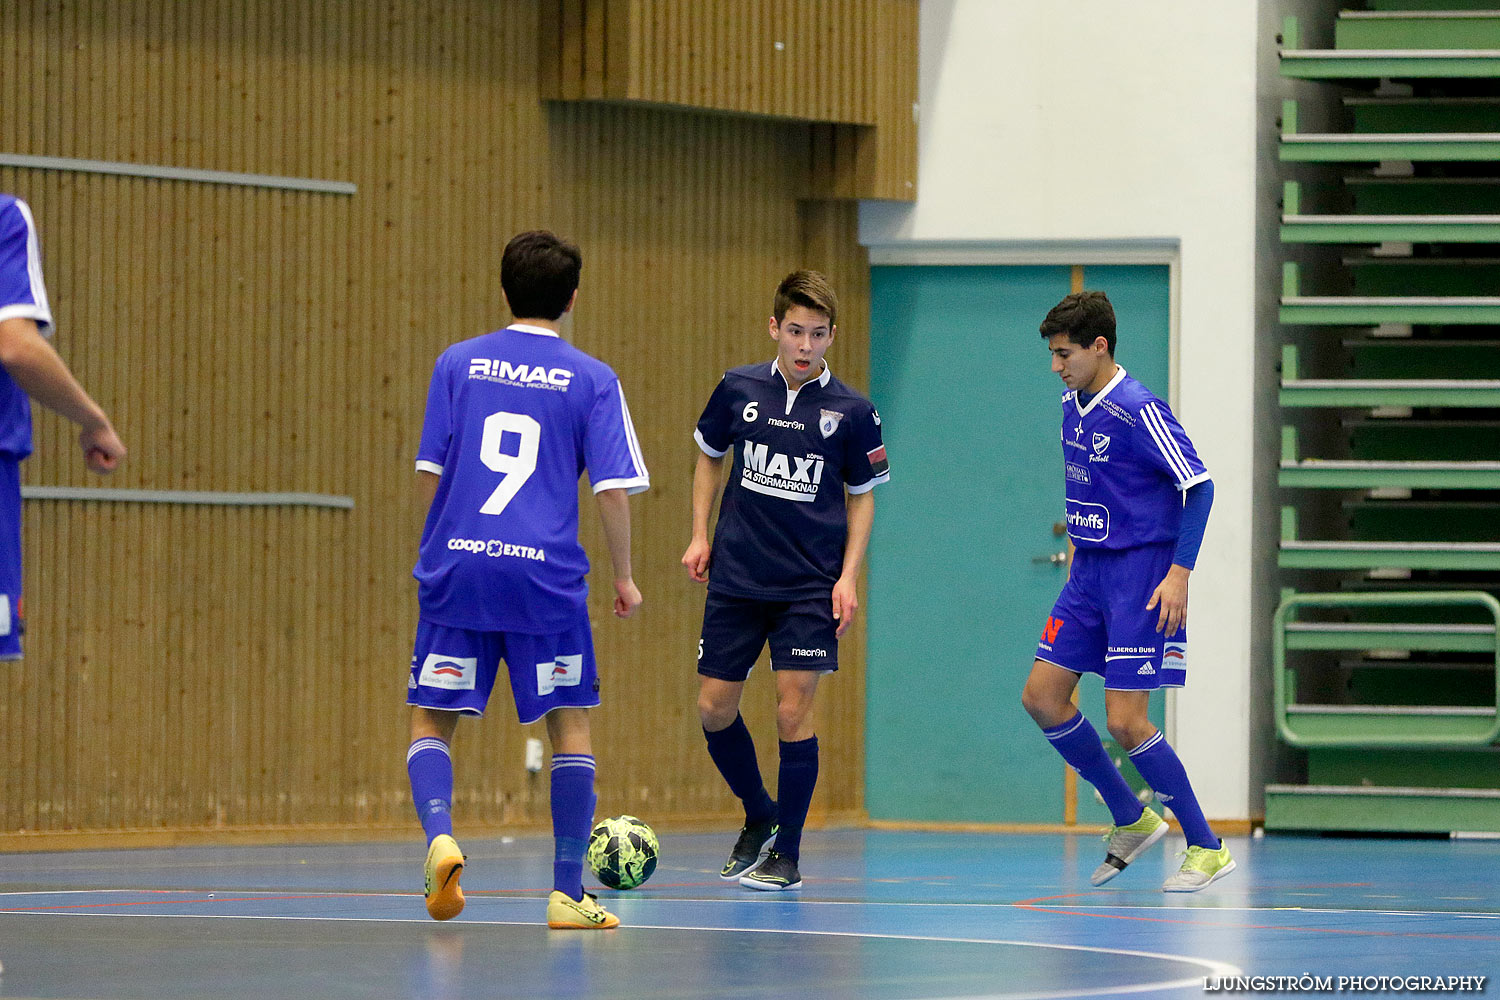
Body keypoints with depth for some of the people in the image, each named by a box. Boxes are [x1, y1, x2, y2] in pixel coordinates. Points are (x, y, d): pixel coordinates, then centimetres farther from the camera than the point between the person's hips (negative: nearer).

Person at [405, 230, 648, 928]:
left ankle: (439, 834, -19)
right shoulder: (591, 380, 1)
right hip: (545, 578, -1)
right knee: (570, 726, 11)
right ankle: (568, 893, 7)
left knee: (431, 722, 10)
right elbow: (613, 489, -2)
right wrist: (624, 579, 9)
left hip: (456, 567, 1)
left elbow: (428, 472, 7)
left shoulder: (457, 364, 6)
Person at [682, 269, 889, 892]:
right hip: (736, 578, 3)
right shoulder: (739, 389, 0)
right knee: (714, 708, 3)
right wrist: (700, 534, 8)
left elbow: (862, 496, 5)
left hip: (809, 585, -3)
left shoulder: (851, 412, -4)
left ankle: (787, 853, 4)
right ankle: (759, 818, 28)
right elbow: (709, 455, 16)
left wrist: (848, 577, -3)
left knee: (793, 712, -9)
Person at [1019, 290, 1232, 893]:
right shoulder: (1073, 407, 8)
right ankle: (1132, 819, 17)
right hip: (1089, 572, 9)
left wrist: (1179, 572, -23)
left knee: (1123, 721, -11)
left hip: (1141, 573, -9)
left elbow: (1198, 486, -18)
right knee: (1042, 697, 3)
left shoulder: (1138, 410, -17)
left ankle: (1206, 848, 2)